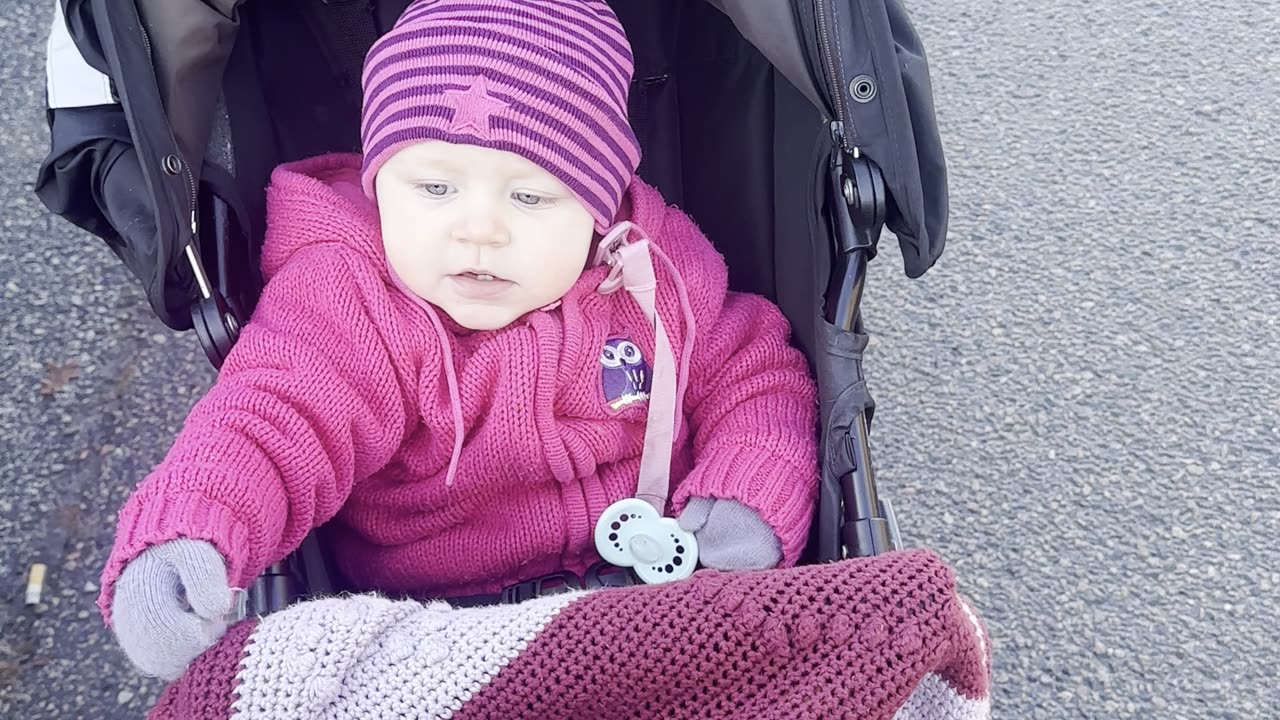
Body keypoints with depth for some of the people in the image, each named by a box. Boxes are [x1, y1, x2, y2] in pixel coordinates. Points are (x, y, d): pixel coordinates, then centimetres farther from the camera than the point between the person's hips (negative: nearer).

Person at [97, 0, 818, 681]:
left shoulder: (659, 265, -6)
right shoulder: (346, 303, -14)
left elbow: (755, 377, 5)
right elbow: (273, 420, -27)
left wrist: (752, 504, -13)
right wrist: (180, 543, -47)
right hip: (436, 629, -1)